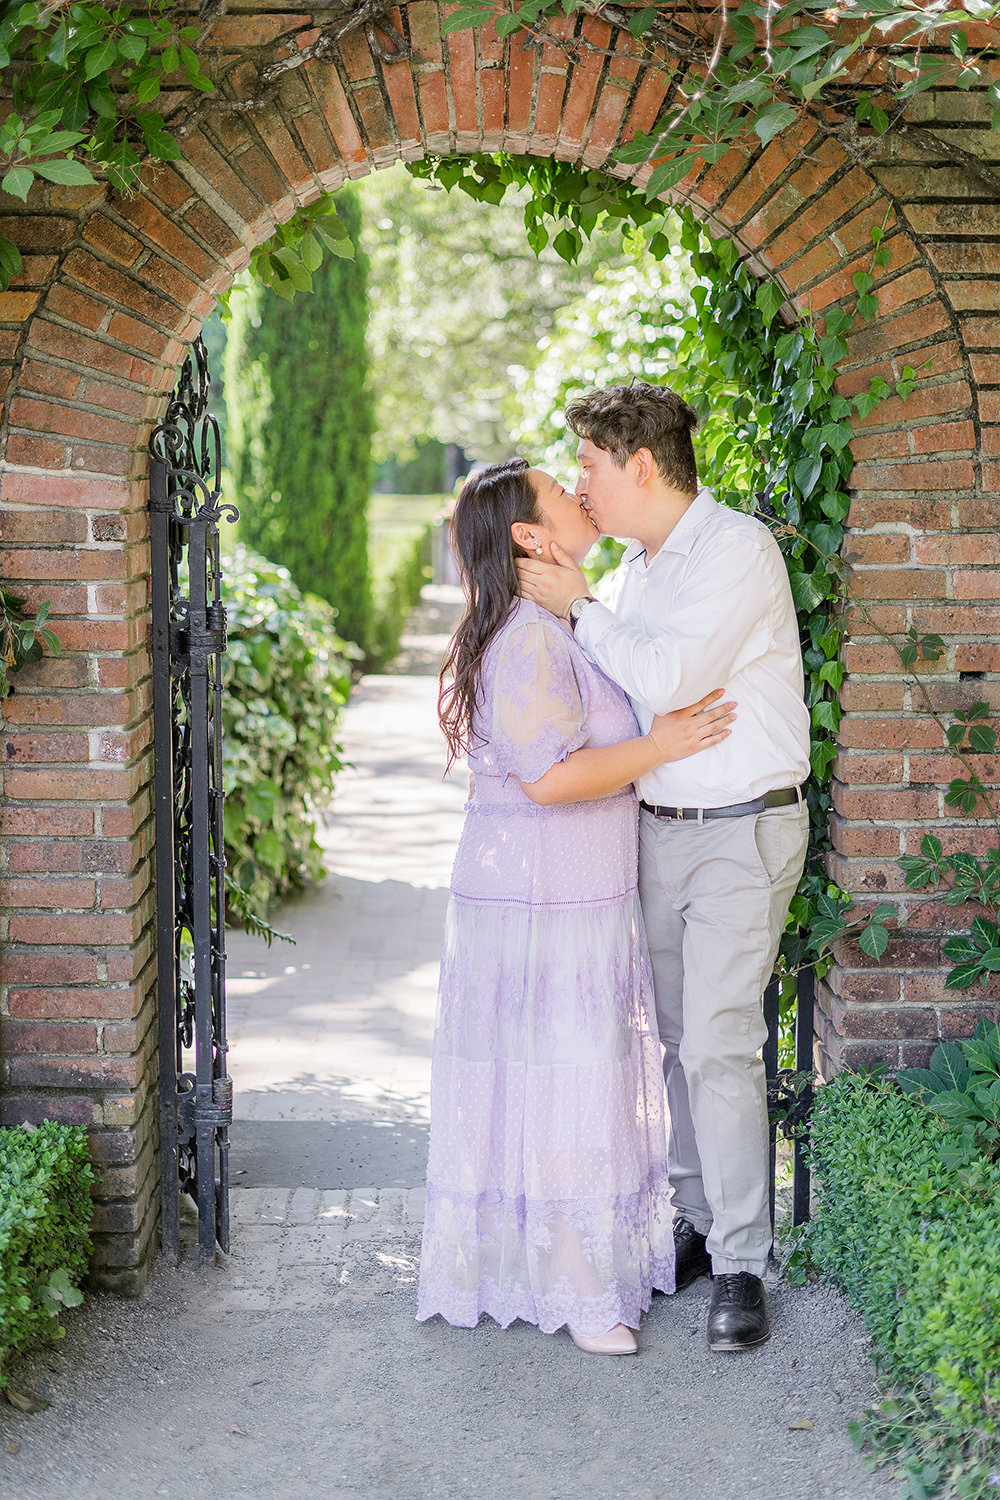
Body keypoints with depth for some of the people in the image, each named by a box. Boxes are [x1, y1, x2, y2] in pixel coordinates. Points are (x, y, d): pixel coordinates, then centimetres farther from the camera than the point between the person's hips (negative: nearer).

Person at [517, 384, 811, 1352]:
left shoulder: (738, 550, -14)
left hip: (742, 833, -8)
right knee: (676, 1038, 10)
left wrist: (576, 608, -11)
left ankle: (741, 1267, -2)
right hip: (659, 828, 8)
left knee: (719, 1045, -10)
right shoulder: (639, 566, 13)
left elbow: (666, 680, -22)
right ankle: (696, 1222, 22)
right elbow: (618, 691, 22)